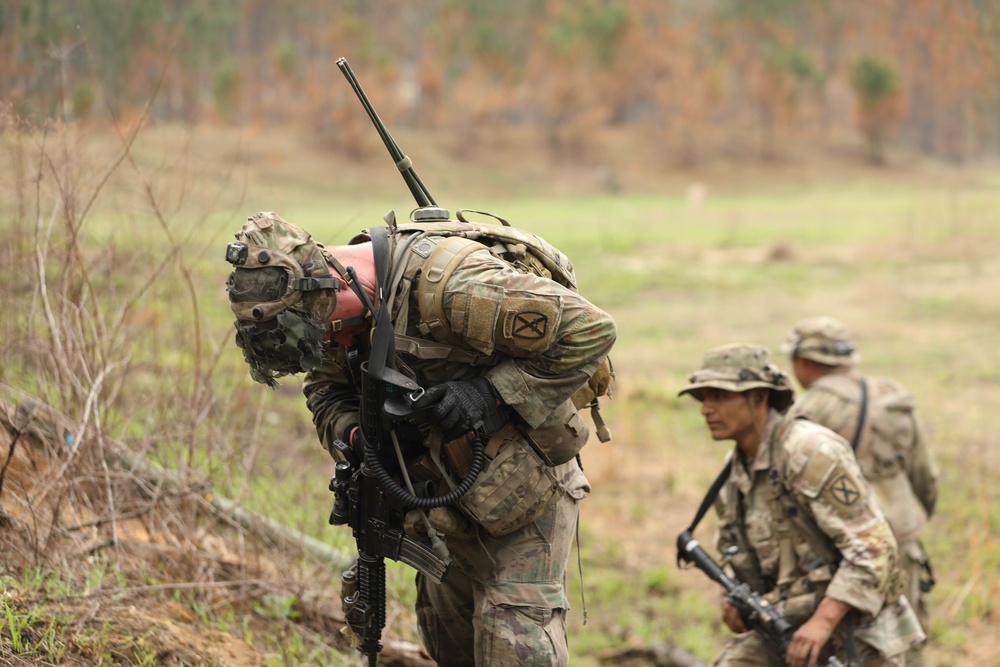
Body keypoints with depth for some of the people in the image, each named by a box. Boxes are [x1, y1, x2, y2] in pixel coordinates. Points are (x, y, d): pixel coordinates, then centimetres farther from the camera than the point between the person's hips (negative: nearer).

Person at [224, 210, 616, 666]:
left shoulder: (448, 284, -34)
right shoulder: (350, 302, -9)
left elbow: (589, 330, -32)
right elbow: (325, 392, 5)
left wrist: (489, 390, -33)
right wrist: (356, 435, -19)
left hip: (523, 481, -8)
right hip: (446, 489, 8)